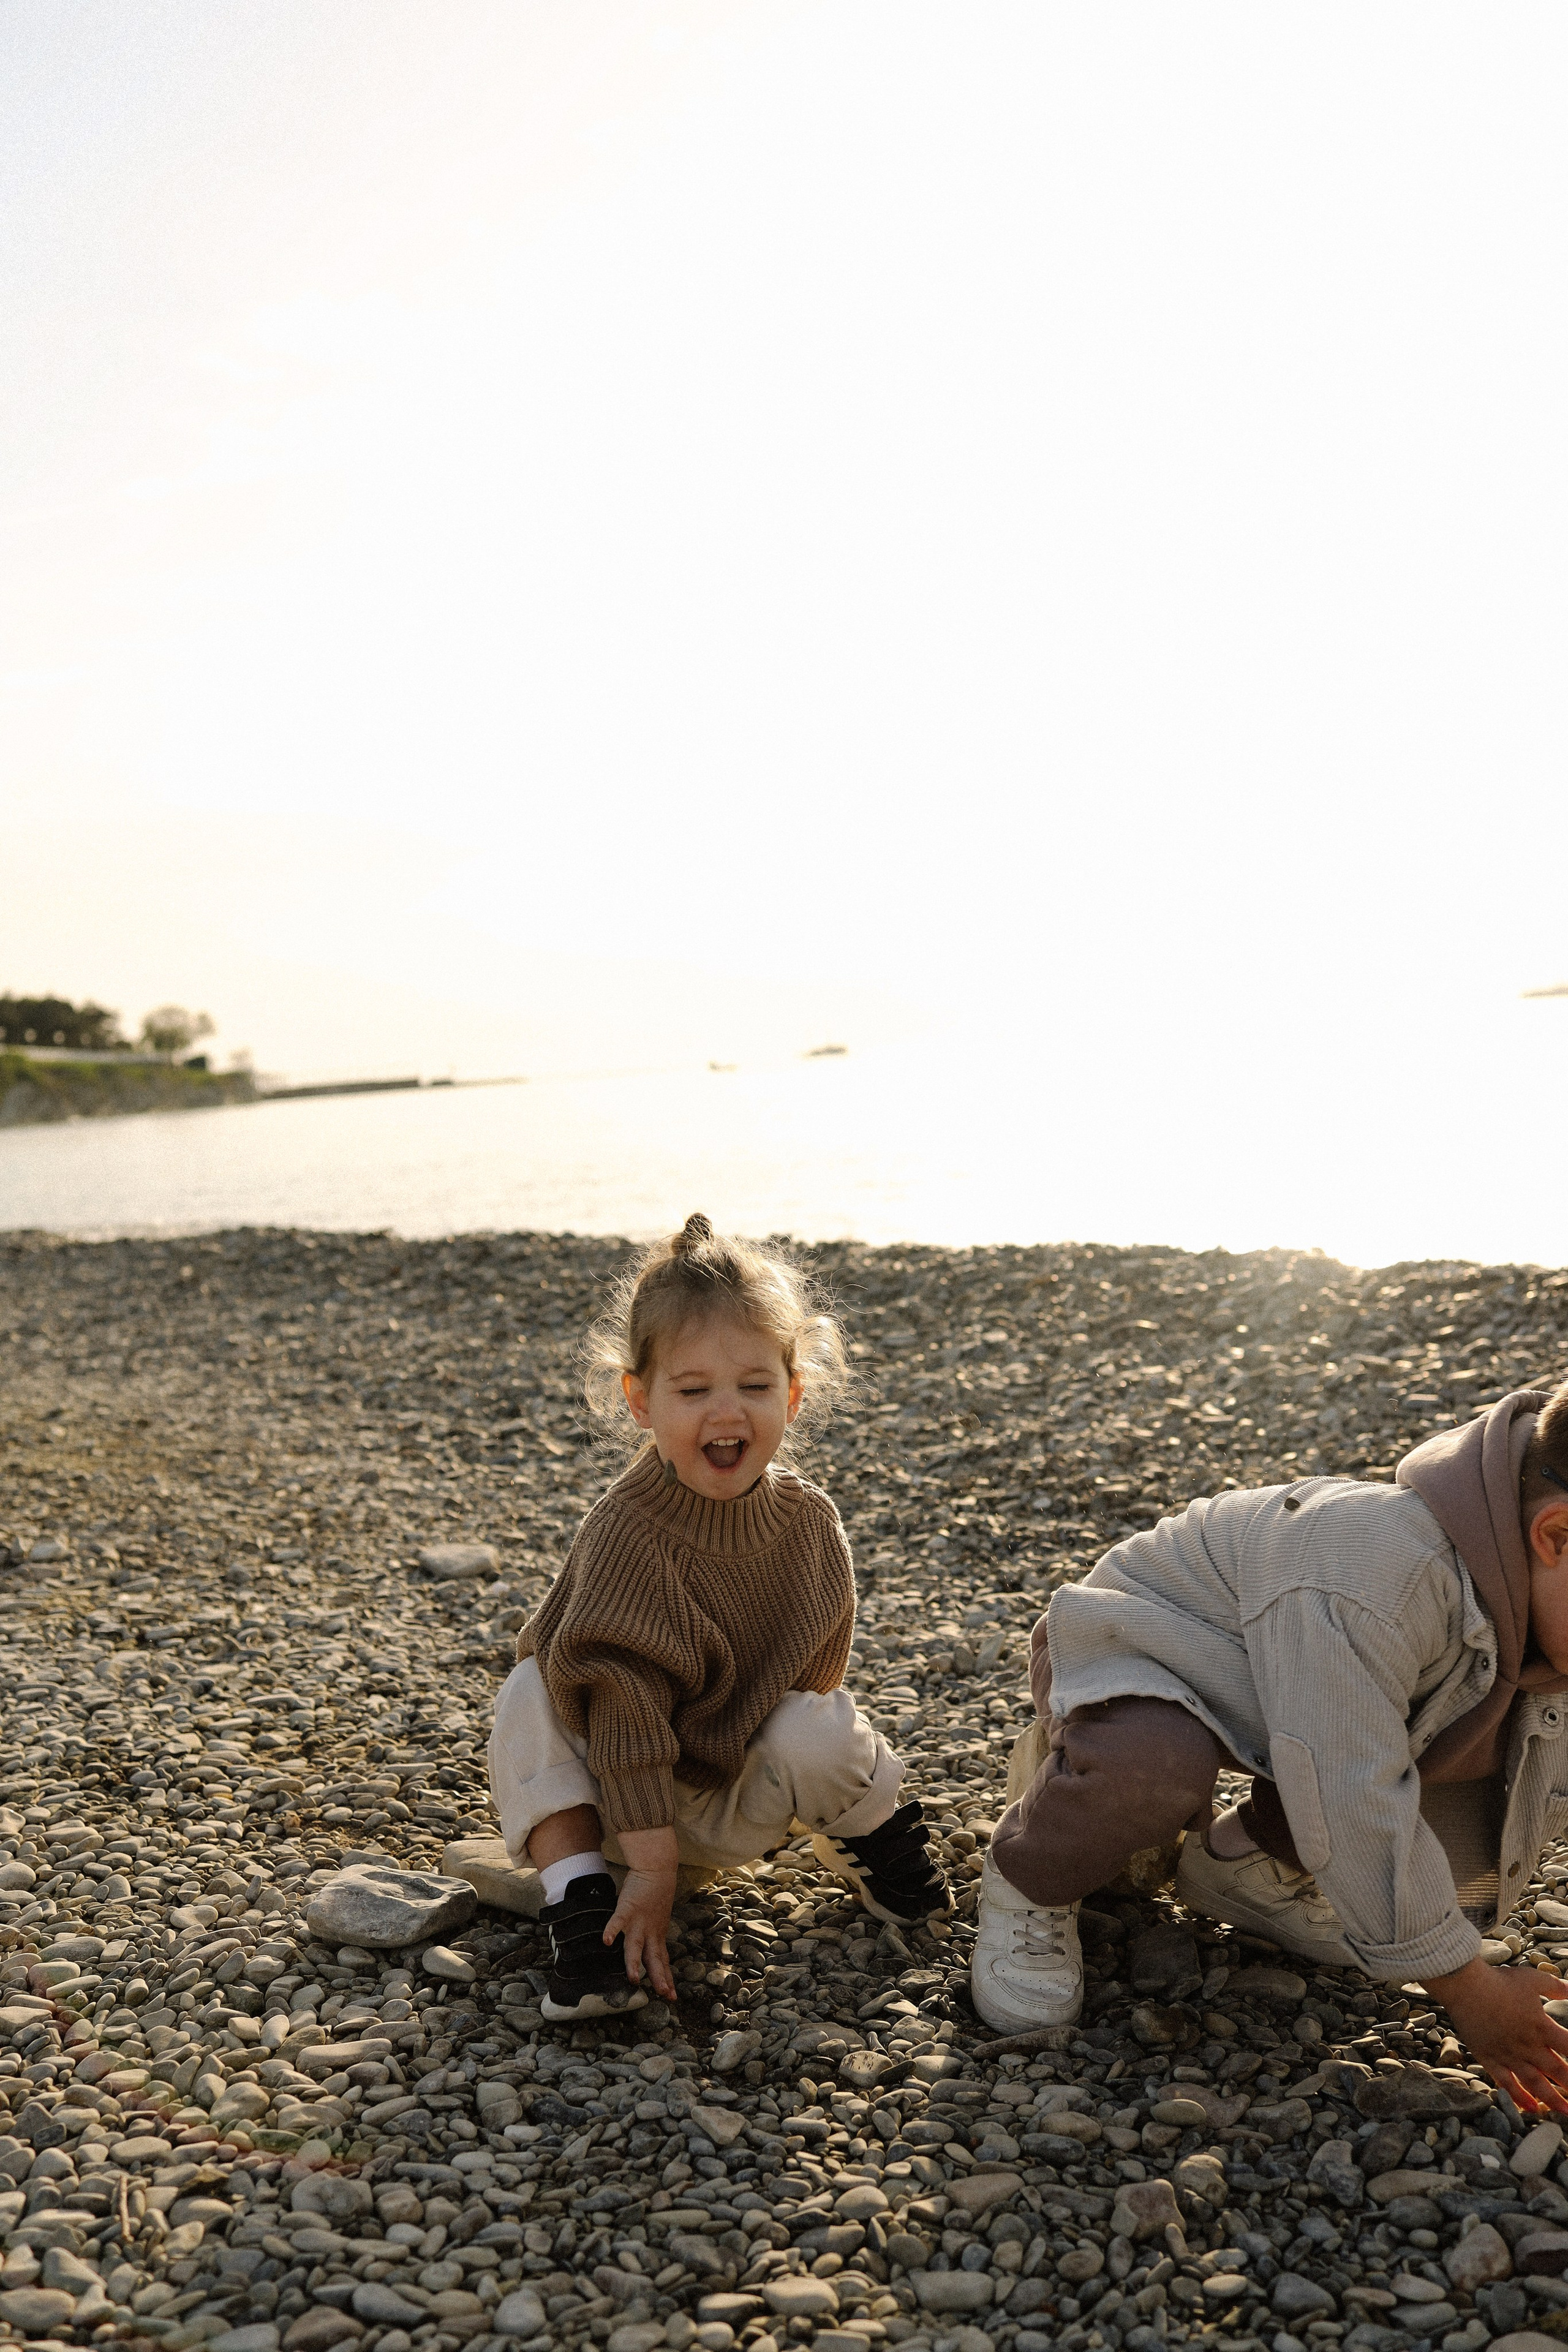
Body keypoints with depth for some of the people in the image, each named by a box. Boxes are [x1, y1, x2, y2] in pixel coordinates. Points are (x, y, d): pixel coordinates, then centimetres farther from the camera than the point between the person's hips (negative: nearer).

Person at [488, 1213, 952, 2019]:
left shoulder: (809, 1520, -13)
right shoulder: (624, 1535, -28)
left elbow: (817, 1664, 3)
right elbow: (626, 1707, -30)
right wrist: (652, 1867, -31)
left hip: (739, 1805, 3)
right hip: (627, 1796, -2)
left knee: (821, 1733, -27)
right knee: (530, 1698, -27)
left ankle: (869, 1840, 5)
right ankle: (580, 1899, -22)